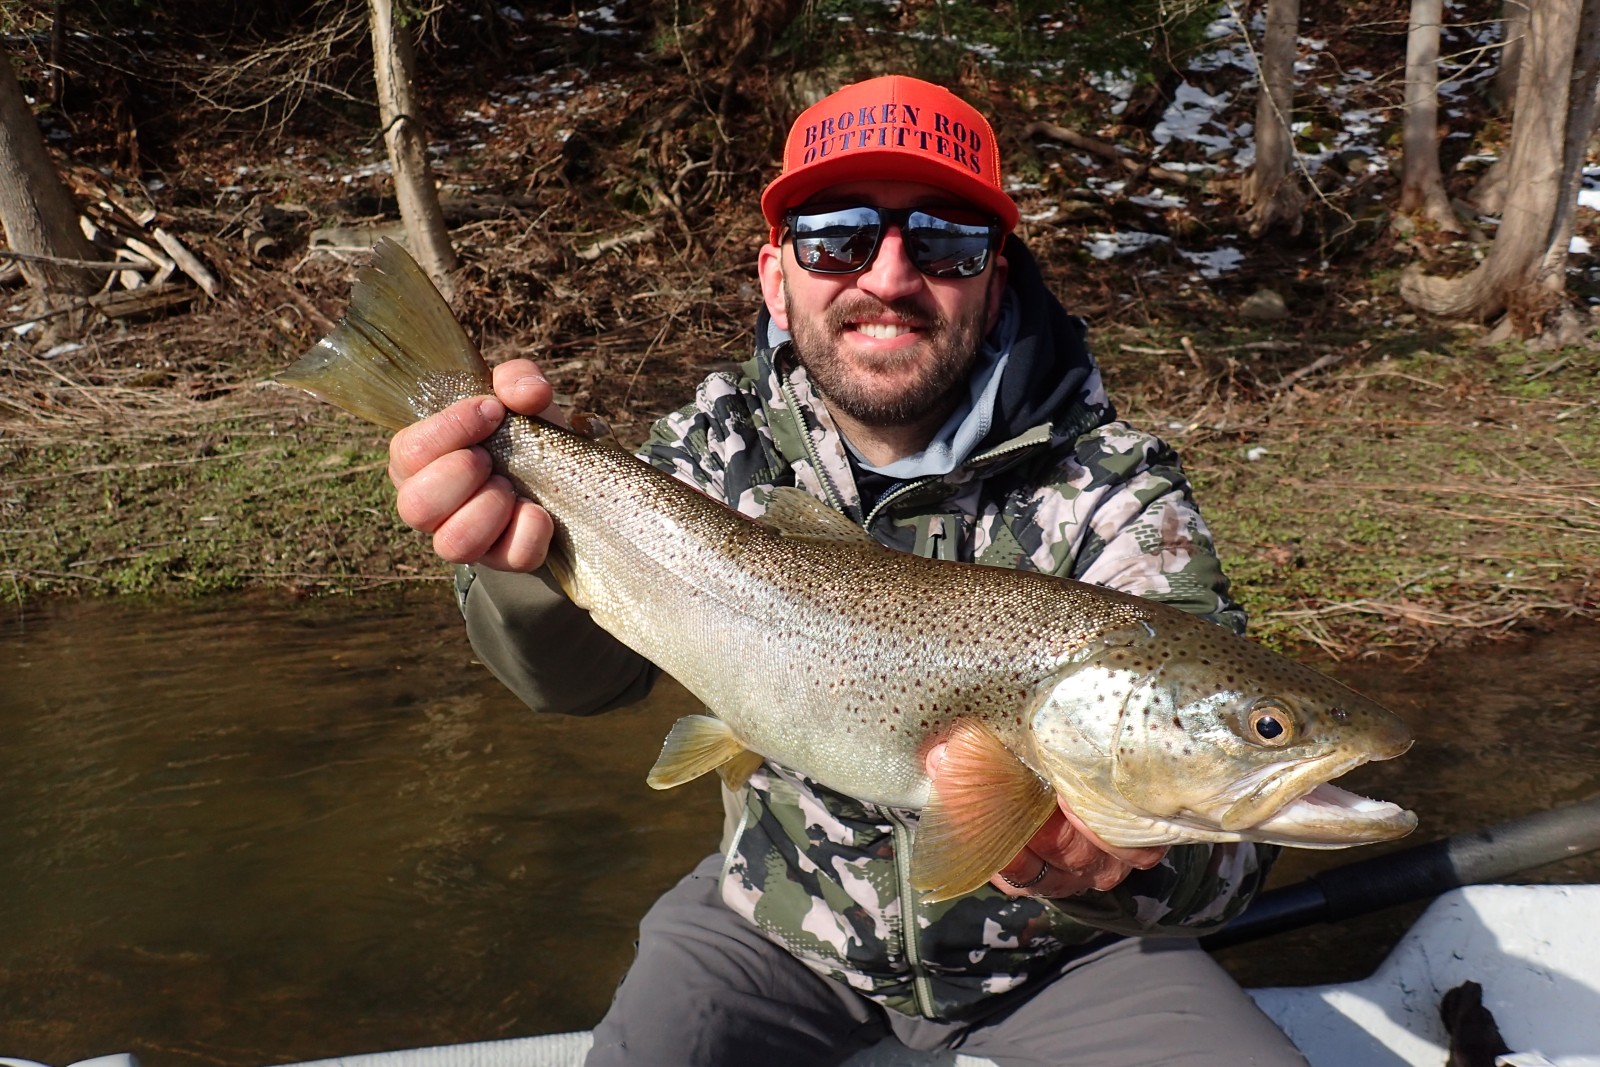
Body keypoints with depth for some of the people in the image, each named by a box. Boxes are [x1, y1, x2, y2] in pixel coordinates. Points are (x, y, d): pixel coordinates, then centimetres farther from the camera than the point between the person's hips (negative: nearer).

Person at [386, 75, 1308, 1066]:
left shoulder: (1116, 492, -18)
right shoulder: (725, 446, -9)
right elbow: (585, 669, -22)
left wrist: (1118, 865, -49)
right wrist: (536, 546, -45)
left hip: (1056, 947, -1)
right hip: (783, 920, 2)